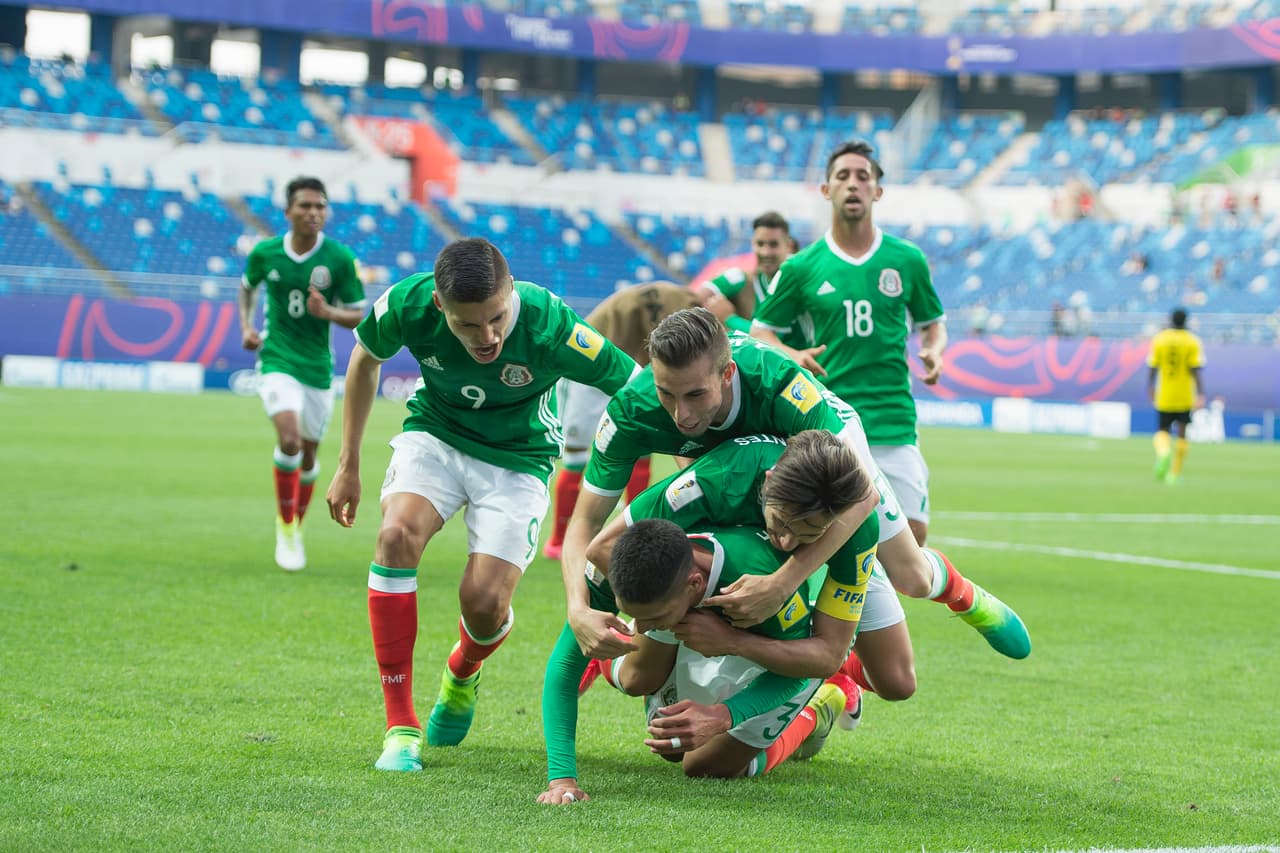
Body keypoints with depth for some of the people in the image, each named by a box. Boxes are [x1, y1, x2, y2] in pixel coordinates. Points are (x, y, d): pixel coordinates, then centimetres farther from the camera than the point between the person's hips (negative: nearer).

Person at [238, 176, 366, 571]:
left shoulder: (340, 259, -8)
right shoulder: (265, 253, -4)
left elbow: (359, 315, -2)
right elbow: (248, 287, 18)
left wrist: (327, 312, -22)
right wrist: (246, 325, 3)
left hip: (318, 368, 1)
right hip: (276, 361, -1)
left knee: (307, 454, 11)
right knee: (289, 438, -23)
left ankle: (297, 528, 36)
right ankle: (285, 526, -7)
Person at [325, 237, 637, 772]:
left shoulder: (549, 327, -33)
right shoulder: (407, 305, -24)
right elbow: (366, 357, 0)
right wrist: (348, 464, 4)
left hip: (518, 457, -1)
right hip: (436, 433, 2)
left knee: (485, 603, -17)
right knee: (396, 534, -28)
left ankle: (462, 674, 25)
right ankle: (400, 727, -20)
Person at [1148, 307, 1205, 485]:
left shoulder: (1159, 340, -1)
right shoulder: (1192, 342, -5)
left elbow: (1152, 368, 0)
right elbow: (1195, 370, -11)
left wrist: (1151, 388, 13)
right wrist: (1200, 394, -9)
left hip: (1164, 396, 1)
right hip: (1185, 397, -1)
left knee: (1163, 430, 11)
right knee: (1182, 433, 12)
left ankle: (1163, 453, -22)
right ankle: (1174, 474, 11)